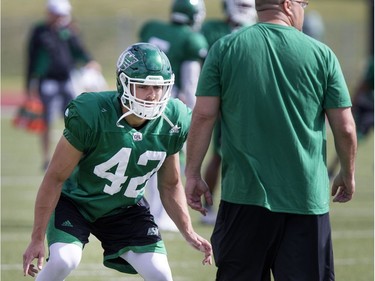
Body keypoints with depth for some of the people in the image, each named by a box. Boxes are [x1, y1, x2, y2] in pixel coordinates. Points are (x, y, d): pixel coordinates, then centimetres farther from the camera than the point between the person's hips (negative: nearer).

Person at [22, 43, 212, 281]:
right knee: (63, 261, -29)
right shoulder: (90, 116, -29)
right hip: (76, 201, -4)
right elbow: (55, 178, -19)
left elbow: (170, 185, 4)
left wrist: (189, 233, -5)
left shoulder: (171, 124, -14)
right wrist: (37, 239, -17)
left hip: (125, 208, 4)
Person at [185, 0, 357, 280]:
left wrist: (193, 174, 7)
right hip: (306, 196, 0)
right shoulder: (321, 54, 0)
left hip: (244, 194, 1)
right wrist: (348, 175, 19)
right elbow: (345, 128, 3)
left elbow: (204, 115, -2)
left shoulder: (225, 48, 0)